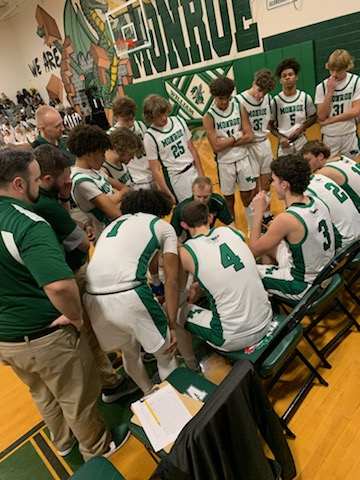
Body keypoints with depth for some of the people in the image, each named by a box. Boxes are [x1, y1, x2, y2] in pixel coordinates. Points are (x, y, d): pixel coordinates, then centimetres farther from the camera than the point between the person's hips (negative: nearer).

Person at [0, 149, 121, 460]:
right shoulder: (28, 224, -29)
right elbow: (60, 285, -43)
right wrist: (76, 316, -23)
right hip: (45, 337, -7)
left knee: (43, 395, 31)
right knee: (79, 398, 20)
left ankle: (63, 441, 56)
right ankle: (96, 448, 46)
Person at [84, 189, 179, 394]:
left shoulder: (113, 224, 30)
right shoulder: (164, 226, 16)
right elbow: (171, 280, 7)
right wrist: (172, 326, 10)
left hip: (93, 299, 6)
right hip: (128, 295, -6)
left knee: (129, 350, 31)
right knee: (165, 353, 20)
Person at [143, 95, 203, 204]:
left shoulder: (178, 121, -1)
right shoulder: (150, 136, -14)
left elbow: (192, 149, 6)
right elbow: (155, 170, -12)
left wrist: (201, 174, 3)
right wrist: (168, 194, -14)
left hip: (193, 171, 5)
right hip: (176, 179, -5)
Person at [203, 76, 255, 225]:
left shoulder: (239, 108, -2)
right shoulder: (209, 117, -11)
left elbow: (249, 136, -7)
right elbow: (216, 146, -18)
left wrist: (226, 141, -15)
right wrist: (236, 136, -12)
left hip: (243, 158, 2)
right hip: (224, 163, -2)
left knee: (248, 196, 12)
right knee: (229, 198, 13)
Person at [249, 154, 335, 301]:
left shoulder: (286, 219, -31)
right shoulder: (317, 202, -8)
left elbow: (254, 250, -17)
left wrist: (258, 213, -13)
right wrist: (276, 227, 3)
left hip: (304, 287, -7)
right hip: (323, 274, 8)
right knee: (268, 244, 22)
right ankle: (270, 287, 36)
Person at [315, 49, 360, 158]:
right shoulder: (322, 87, -5)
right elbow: (321, 116, -12)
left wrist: (330, 120, -14)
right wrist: (330, 91, -18)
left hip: (349, 135, 0)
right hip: (329, 136, 0)